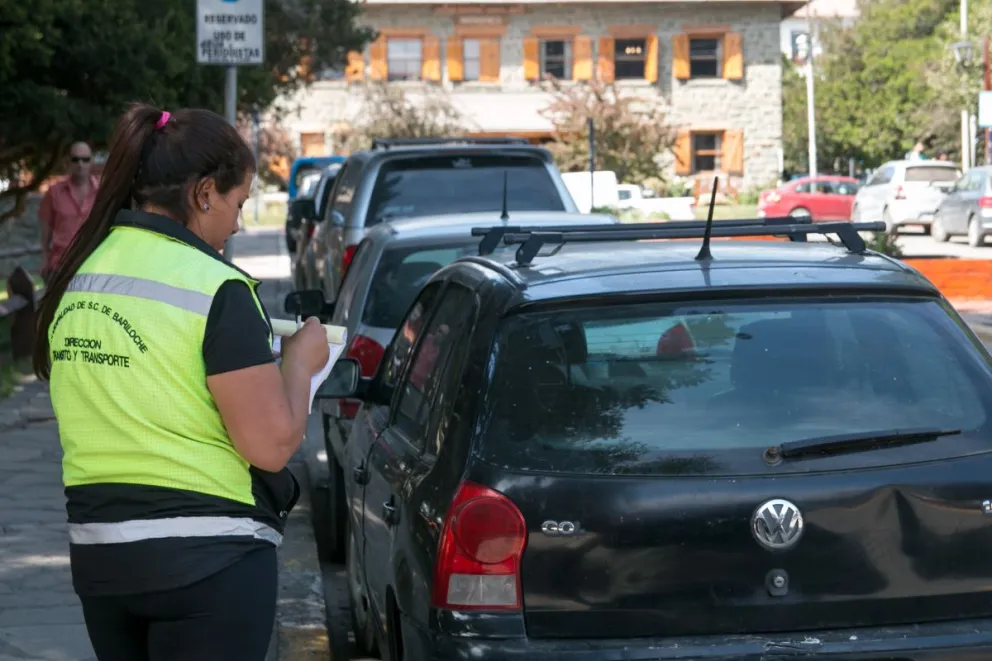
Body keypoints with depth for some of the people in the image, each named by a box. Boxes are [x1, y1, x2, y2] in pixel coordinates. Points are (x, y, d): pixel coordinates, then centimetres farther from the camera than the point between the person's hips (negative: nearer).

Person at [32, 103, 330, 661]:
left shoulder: (76, 279, 7)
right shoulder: (215, 287, -16)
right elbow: (271, 444, -17)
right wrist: (299, 361, 1)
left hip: (95, 552, 7)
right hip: (208, 557, -7)